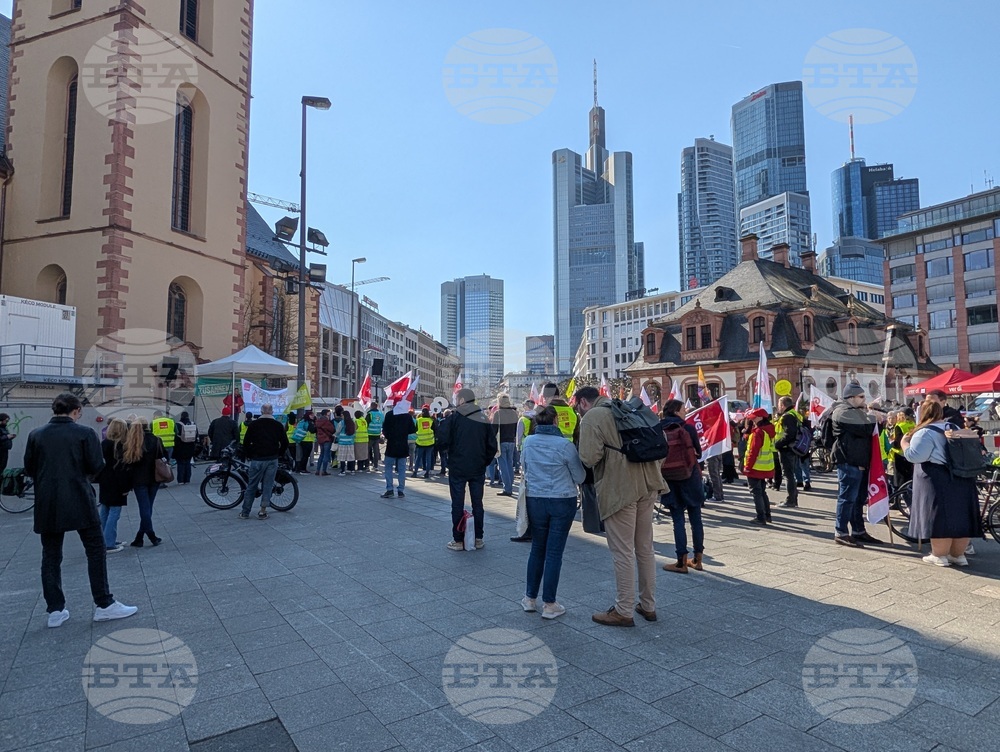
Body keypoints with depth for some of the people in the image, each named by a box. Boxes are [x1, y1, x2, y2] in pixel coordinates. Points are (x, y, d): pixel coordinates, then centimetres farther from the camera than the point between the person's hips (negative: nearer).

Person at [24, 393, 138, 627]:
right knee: (96, 550, 5)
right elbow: (96, 466, -9)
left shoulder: (36, 435, 2)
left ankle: (55, 610, 16)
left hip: (47, 505, 4)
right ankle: (104, 605, 8)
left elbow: (29, 469, 7)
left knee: (51, 556, 12)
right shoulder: (84, 433, -8)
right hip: (79, 502, -3)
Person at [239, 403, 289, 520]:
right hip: (272, 460, 1)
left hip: (257, 459, -1)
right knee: (267, 486, 7)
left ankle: (245, 512, 12)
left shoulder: (254, 424, 0)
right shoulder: (278, 425, 3)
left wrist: (248, 455, 14)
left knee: (251, 486, 8)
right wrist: (279, 454, 18)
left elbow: (246, 442, 0)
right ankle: (263, 511, 7)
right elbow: (285, 443, 3)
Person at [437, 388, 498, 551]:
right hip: (478, 468, 3)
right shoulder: (484, 419, 2)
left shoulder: (454, 417, -9)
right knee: (477, 503, 11)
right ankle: (478, 539, 17)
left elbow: (443, 441, -14)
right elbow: (492, 445, 2)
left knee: (458, 504, 5)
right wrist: (485, 461, 13)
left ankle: (458, 540, 9)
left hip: (457, 468, -3)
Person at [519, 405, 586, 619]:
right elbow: (580, 477, -5)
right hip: (563, 501, -3)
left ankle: (530, 598, 25)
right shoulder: (565, 445, -14)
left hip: (535, 500, 3)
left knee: (537, 549, 17)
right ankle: (549, 604, 12)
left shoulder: (528, 442, -4)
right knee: (554, 552, 4)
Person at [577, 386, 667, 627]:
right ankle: (648, 606, 29)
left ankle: (624, 611, 13)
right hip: (647, 485, 8)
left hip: (620, 489, -8)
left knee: (622, 551, 3)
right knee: (645, 547, 17)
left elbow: (589, 458, -19)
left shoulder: (591, 417, -7)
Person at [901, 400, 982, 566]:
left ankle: (939, 555, 3)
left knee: (939, 516, -3)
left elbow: (914, 456, -19)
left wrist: (904, 443, -4)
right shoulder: (955, 428, 15)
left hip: (938, 481, -8)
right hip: (961, 479, 8)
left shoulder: (925, 432, -13)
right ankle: (958, 555, 20)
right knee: (960, 516, 11)